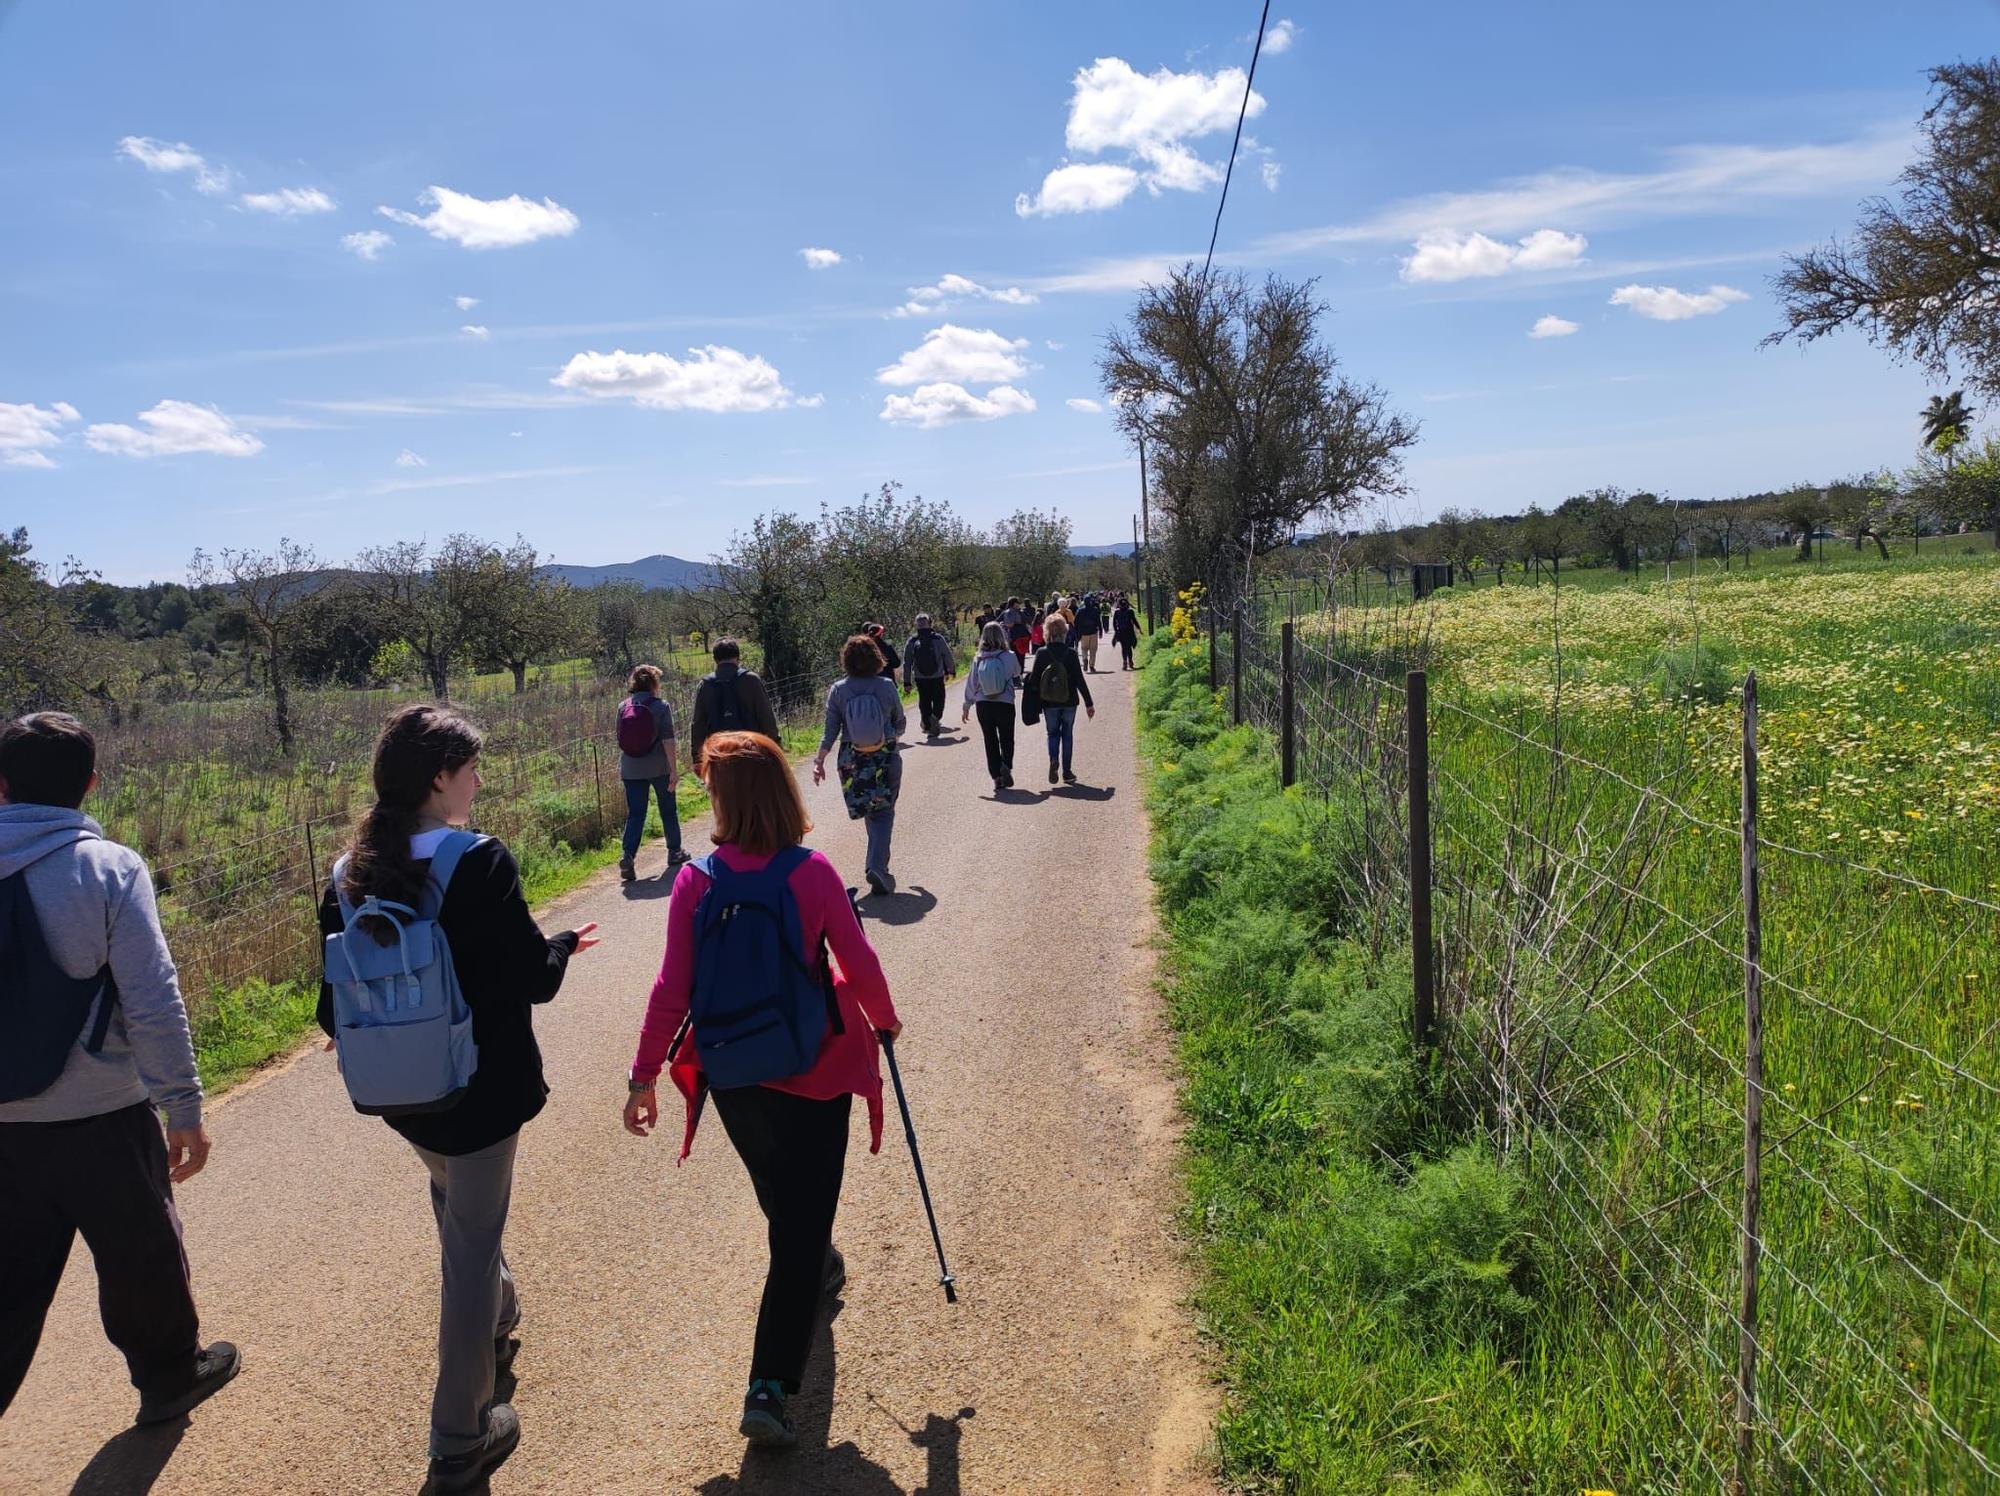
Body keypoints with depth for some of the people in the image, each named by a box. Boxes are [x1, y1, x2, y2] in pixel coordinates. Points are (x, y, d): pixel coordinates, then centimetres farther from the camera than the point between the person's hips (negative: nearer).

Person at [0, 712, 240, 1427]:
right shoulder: (109, 867, -15)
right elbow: (154, 1004, -17)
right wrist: (185, 1108, -9)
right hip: (102, 1119, -3)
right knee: (141, 1256, 17)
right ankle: (169, 1374, 36)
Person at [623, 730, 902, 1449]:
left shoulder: (695, 882, -13)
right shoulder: (814, 873, -16)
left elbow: (672, 990, -11)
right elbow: (859, 964, -9)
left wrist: (644, 1075, -1)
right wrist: (884, 1020, 11)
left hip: (731, 1073, 3)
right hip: (813, 1070, -3)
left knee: (781, 1203, 29)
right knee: (803, 1221, 5)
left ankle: (817, 1269, 56)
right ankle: (769, 1390, 1)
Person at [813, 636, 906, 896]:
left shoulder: (838, 690, -5)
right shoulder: (887, 686, -6)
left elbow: (830, 731, -6)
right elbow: (900, 725, 5)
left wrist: (819, 760, 1)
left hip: (852, 761, 2)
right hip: (886, 758, -2)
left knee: (870, 814, 17)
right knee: (883, 813, 4)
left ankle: (877, 867, 28)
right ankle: (877, 865, -13)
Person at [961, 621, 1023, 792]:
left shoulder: (978, 659, -3)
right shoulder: (1009, 656, -8)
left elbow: (971, 683, 3)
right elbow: (1017, 673, 11)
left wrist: (967, 707, 11)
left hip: (983, 705, 2)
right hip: (1005, 704, -2)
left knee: (990, 741, 10)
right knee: (1006, 739, 13)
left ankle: (997, 778, 9)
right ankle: (1006, 765, -12)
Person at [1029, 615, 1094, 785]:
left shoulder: (1041, 653, -8)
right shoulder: (1071, 653, -10)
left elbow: (1034, 680, -7)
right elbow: (1080, 680, -8)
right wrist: (1088, 703, -2)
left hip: (1049, 703, 0)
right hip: (1069, 702, 0)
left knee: (1053, 733, 14)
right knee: (1067, 734, 13)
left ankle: (1053, 760, -14)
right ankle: (1067, 772, 14)